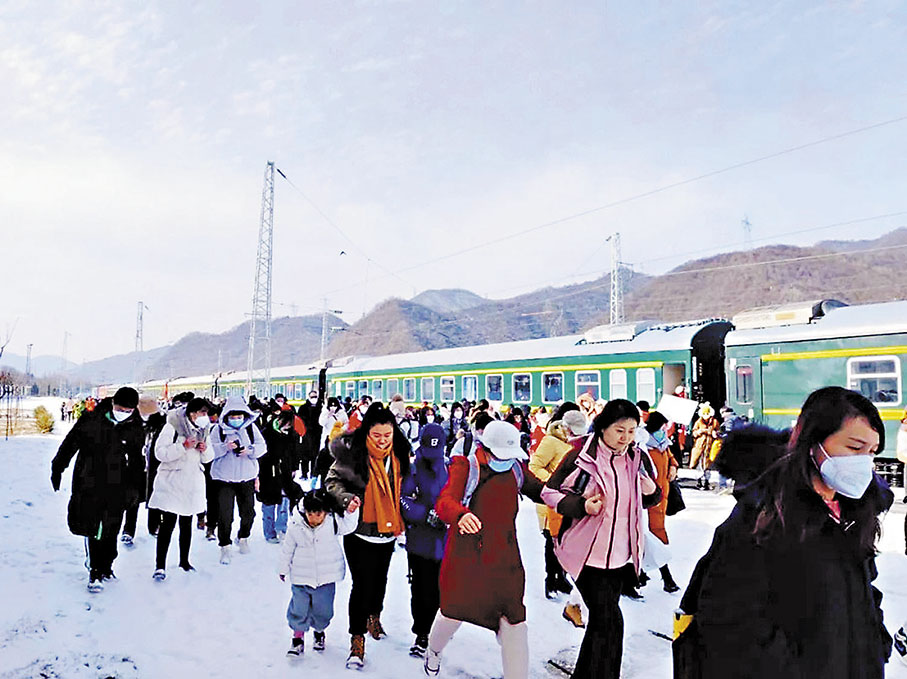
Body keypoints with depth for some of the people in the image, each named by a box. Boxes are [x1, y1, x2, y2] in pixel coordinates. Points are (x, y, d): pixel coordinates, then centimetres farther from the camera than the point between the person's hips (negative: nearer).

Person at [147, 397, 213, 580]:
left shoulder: (203, 429, 8)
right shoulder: (172, 426, -10)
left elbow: (208, 458, 13)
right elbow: (160, 453, -17)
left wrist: (205, 449, -9)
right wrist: (184, 446, -26)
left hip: (192, 484, 6)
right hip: (171, 482, -5)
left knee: (187, 524, 15)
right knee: (167, 524, -7)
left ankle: (184, 561, 28)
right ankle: (160, 566, 1)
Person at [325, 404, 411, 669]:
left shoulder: (399, 453, -3)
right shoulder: (352, 451, -19)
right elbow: (332, 481, -12)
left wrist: (400, 518, 8)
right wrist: (346, 498, -29)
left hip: (387, 531, 5)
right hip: (361, 532, -5)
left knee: (380, 578, 23)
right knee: (362, 584, -5)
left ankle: (374, 616, 48)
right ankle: (357, 639, 13)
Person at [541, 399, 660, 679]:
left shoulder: (636, 459, 4)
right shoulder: (582, 456, -14)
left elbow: (643, 501, 18)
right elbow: (549, 492, -8)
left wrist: (651, 492, -5)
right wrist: (581, 505, -23)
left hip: (620, 554, 6)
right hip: (587, 553, -6)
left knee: (601, 621, 18)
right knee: (609, 623, -7)